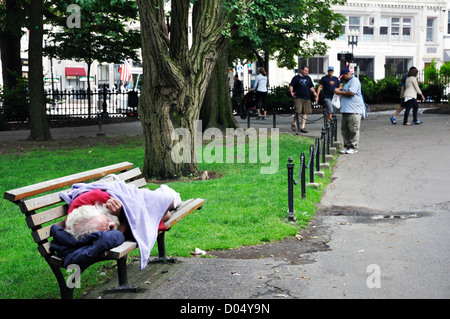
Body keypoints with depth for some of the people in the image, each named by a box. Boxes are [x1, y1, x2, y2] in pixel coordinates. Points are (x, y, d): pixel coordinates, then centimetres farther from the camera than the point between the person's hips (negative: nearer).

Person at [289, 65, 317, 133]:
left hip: (306, 98, 5)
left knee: (305, 113, 1)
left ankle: (302, 127, 6)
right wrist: (291, 92, -19)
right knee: (298, 111, -15)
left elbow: (311, 87, 22)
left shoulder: (308, 78, 16)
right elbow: (291, 86, -2)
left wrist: (314, 92, 5)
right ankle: (294, 124, 9)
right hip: (298, 98, -5)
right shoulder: (296, 78, 2)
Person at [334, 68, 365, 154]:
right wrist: (339, 88, 20)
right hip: (346, 110, 10)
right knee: (344, 130, 8)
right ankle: (346, 146, 14)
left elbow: (351, 92, -18)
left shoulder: (354, 80, -8)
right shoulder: (346, 82, 24)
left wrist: (340, 92, -7)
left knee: (353, 130, -8)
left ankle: (353, 147, -4)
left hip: (354, 110, -10)